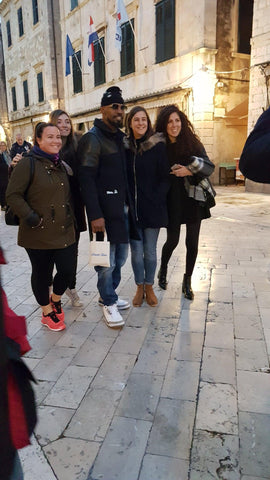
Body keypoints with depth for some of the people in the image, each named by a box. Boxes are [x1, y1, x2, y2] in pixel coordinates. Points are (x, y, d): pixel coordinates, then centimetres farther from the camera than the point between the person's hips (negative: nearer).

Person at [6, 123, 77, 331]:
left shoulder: (62, 164, 13)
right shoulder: (28, 163, -10)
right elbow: (13, 195, -13)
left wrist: (71, 218, 16)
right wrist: (31, 218, -18)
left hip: (64, 232, 6)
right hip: (39, 234, -5)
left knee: (67, 270, 3)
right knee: (41, 273, 9)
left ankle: (56, 299, 35)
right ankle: (47, 313, 30)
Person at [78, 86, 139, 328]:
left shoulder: (122, 137, 16)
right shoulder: (92, 139, -7)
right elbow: (87, 179, -14)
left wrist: (129, 205, 13)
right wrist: (95, 215, -20)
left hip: (123, 208, 7)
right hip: (105, 210, -7)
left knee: (120, 256, 13)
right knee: (107, 260, -1)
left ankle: (109, 294, 31)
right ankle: (109, 303, 17)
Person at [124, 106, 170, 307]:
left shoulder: (158, 145, -2)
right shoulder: (125, 146, 5)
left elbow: (165, 177, -2)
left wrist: (157, 200, -9)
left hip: (152, 208, -2)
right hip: (131, 208, 2)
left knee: (150, 250, 7)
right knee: (136, 250, 6)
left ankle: (149, 287, 26)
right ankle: (139, 288, 24)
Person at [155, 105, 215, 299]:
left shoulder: (192, 143, 0)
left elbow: (210, 167, -4)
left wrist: (190, 170, -18)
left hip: (193, 198, 1)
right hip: (172, 199, -1)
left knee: (192, 242, 4)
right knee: (172, 240, 3)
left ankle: (187, 281, 23)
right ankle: (163, 270, 33)